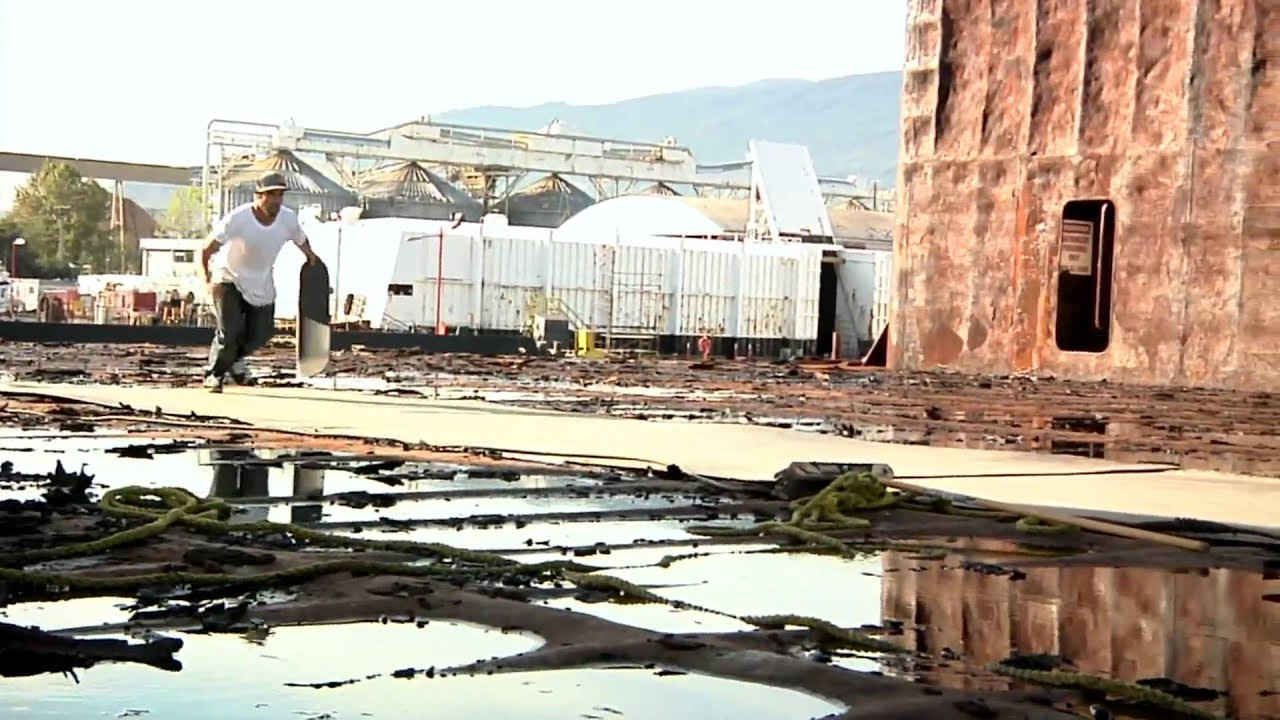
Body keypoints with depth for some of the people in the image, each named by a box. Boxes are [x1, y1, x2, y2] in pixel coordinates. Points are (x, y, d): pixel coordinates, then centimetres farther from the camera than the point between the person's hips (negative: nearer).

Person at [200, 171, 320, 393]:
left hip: (262, 284, 4)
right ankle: (214, 374, 11)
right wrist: (209, 280, -29)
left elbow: (301, 241, 6)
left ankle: (236, 358, 42)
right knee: (230, 331, -15)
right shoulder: (236, 220, -29)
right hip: (229, 278, -4)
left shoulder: (289, 220, -17)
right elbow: (207, 251, -23)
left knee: (261, 334, 8)